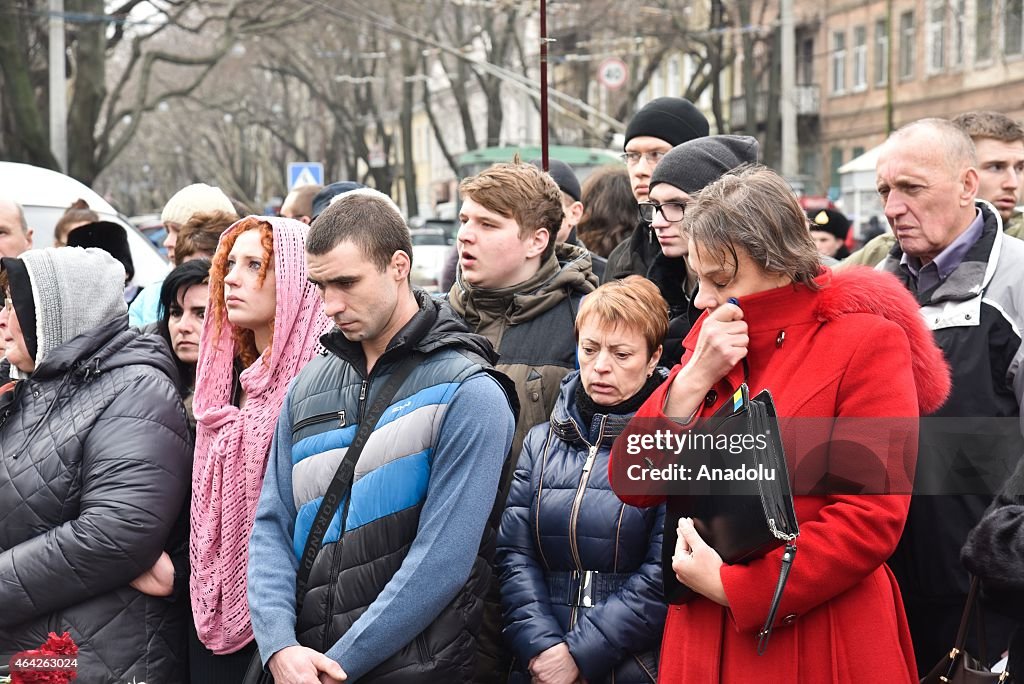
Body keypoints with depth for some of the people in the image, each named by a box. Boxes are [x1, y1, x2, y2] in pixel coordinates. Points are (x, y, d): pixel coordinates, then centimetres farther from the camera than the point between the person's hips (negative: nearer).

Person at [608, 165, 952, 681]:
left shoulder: (867, 343, -9)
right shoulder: (710, 336, 9)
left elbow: (873, 518, -16)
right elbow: (630, 483, 3)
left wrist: (733, 585, -17)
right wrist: (694, 379, -10)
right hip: (703, 639, 5)